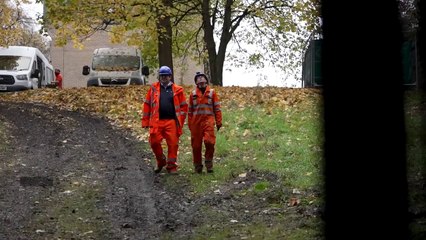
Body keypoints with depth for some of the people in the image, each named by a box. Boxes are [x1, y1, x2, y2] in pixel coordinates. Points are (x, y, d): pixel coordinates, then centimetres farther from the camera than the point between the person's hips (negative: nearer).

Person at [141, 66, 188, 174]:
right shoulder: (153, 88, 11)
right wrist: (145, 121, 5)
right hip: (157, 121, 1)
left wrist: (180, 121, 1)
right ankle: (161, 161, 20)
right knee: (154, 142, -4)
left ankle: (171, 166, 12)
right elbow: (147, 105, 11)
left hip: (172, 121, -1)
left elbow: (184, 106, 10)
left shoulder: (177, 90, 8)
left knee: (173, 144, -2)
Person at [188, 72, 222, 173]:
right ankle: (197, 165, 16)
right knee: (196, 145, 3)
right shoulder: (193, 94, 12)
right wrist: (190, 123, 12)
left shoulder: (212, 92, 7)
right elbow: (190, 110, 16)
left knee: (209, 141, -19)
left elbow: (217, 108, 7)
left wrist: (219, 122, 2)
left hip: (208, 120, -2)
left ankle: (208, 162, -2)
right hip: (196, 121, 2)